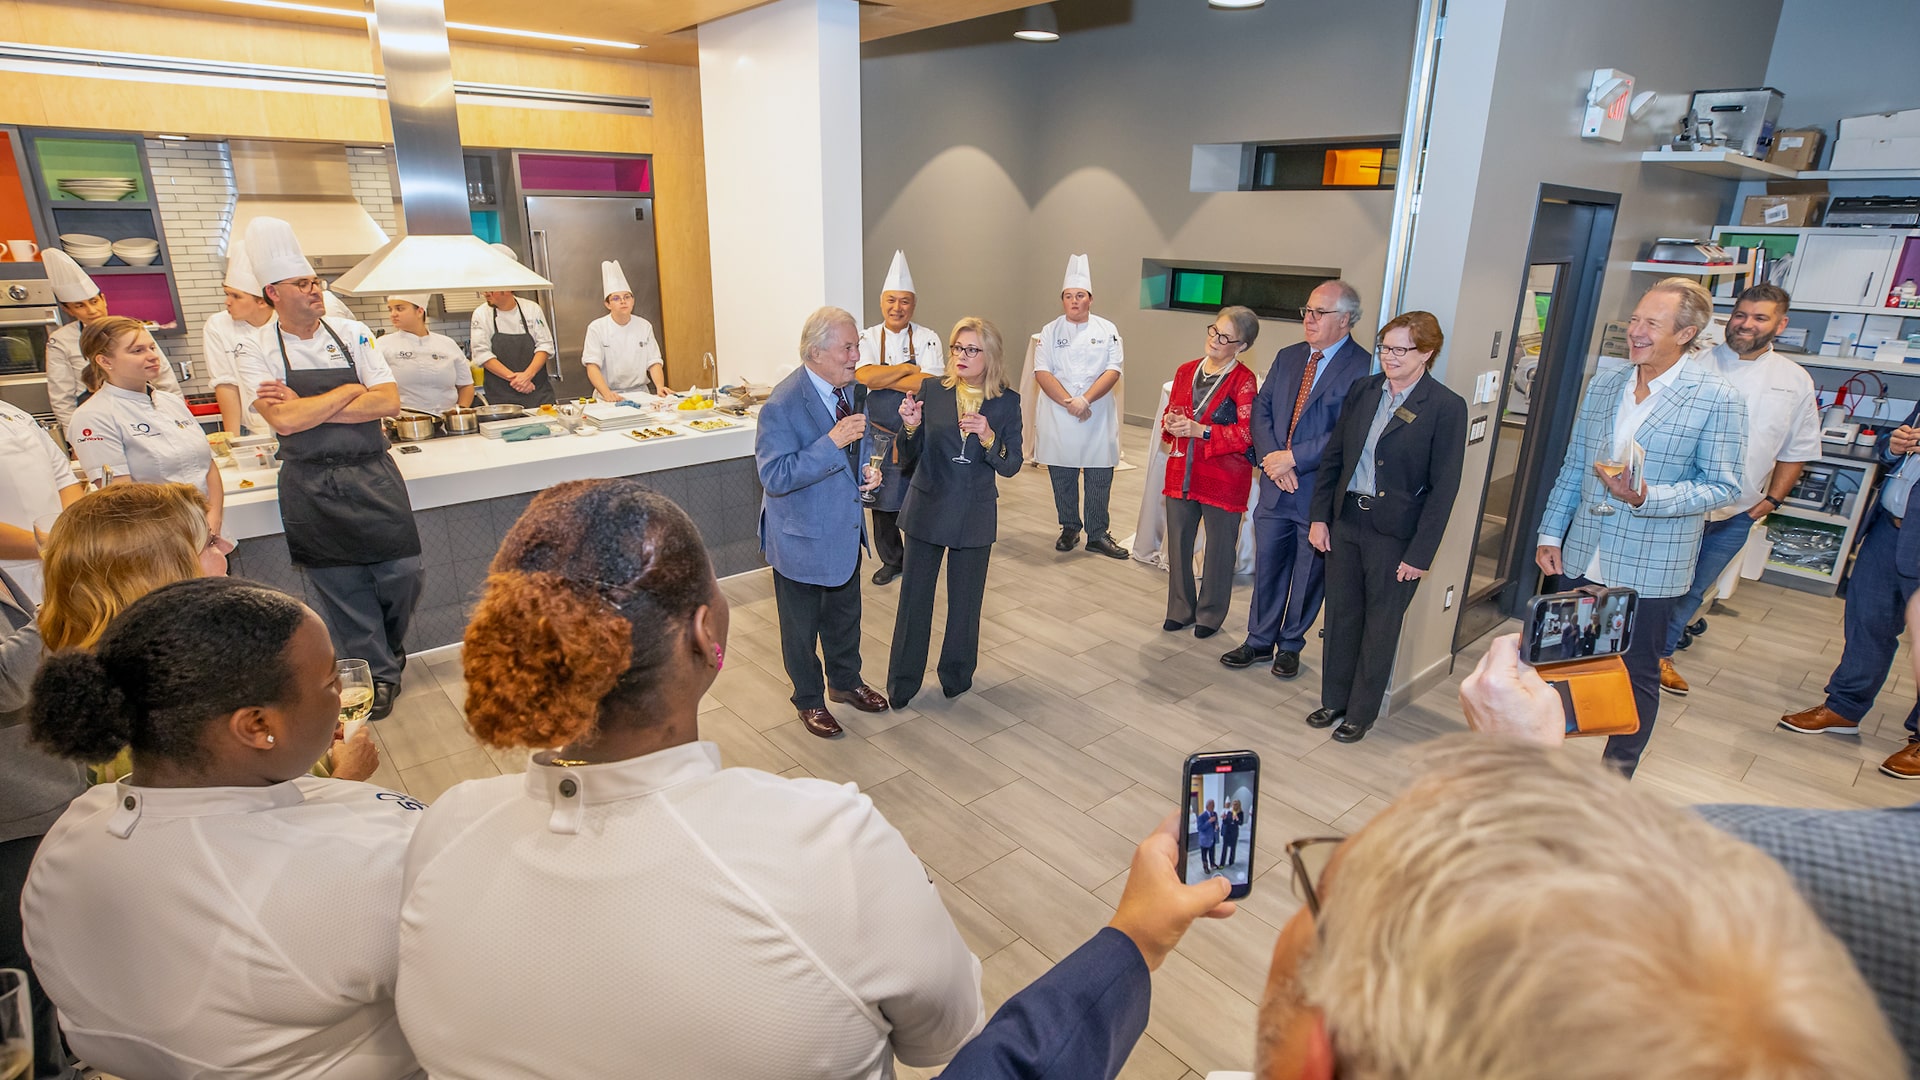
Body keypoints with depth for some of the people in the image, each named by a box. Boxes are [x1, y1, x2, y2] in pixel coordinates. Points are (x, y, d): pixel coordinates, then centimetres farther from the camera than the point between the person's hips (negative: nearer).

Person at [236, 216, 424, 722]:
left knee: (403, 574, 0)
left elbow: (389, 402, -7)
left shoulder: (351, 334, 4)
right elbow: (283, 420, -16)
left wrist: (309, 409, -11)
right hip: (312, 488, -1)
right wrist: (347, 393, -8)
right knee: (342, 586, 6)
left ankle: (389, 652, 29)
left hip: (374, 476, 1)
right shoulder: (258, 352, -1)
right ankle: (377, 674, 21)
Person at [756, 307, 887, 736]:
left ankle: (845, 681, 47)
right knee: (802, 627, 14)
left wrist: (868, 471, -4)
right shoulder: (782, 406, -25)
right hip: (802, 538, -7)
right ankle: (809, 700, 35)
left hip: (845, 531, 7)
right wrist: (832, 442, -34)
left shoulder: (853, 390, -1)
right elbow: (775, 477, -30)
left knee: (845, 616, 24)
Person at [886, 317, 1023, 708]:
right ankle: (902, 683, 20)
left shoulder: (1007, 401, -3)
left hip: (975, 515, 0)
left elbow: (1011, 466, -5)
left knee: (966, 599, 12)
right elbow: (908, 458, -1)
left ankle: (957, 674, 33)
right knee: (914, 598, 5)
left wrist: (988, 437, -23)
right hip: (927, 510, 0)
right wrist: (910, 426, -21)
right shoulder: (932, 390, -4)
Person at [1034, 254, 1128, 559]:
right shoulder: (1051, 331, 5)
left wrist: (1085, 399, -18)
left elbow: (1113, 371, -5)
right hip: (1058, 417, 1)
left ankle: (1098, 534, 14)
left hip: (1098, 416, 0)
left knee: (1099, 478, 2)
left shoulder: (1107, 330, 5)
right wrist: (1068, 402, -17)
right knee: (1062, 479, 8)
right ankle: (1069, 529, 25)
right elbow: (1042, 373, -5)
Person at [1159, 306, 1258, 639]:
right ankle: (1180, 610, 27)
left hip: (1223, 477, -5)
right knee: (1178, 543, 11)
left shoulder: (1244, 380, -9)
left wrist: (1200, 430, -22)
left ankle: (1210, 615, 24)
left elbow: (1246, 434, -15)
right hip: (1181, 472, 5)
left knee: (1219, 548, 7)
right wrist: (1170, 423, -5)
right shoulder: (1186, 371, 9)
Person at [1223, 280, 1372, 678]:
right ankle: (1260, 641, 29)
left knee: (1308, 574, 11)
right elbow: (1261, 409, 6)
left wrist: (1293, 458, -18)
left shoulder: (1363, 367, -12)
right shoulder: (1288, 357, 9)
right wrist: (1272, 458, -9)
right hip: (1275, 486, 5)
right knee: (1267, 567, 14)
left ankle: (1290, 646, 28)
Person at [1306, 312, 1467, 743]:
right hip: (1346, 522, 5)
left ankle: (1361, 713, 25)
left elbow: (1443, 488, -10)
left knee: (1380, 627, 9)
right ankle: (1334, 700, 31)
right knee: (1340, 615, 14)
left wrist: (1420, 553, -12)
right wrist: (1320, 516, 3)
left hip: (1396, 535, -4)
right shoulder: (1362, 389, 4)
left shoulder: (1446, 408, -10)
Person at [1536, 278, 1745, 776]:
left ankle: (1615, 779, 28)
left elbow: (1722, 485, -10)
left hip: (1648, 571, -4)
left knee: (1638, 676, 11)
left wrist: (1648, 498, -27)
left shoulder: (1717, 398, -9)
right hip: (1580, 560, 4)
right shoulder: (1602, 384, 6)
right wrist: (1550, 534, 6)